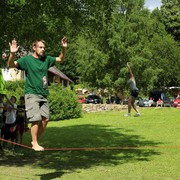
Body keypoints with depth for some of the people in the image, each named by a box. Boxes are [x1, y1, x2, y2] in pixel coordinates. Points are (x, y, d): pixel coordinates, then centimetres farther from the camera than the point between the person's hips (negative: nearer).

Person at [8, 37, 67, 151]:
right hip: (32, 94, -6)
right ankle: (35, 143, 0)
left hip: (44, 95, 6)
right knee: (36, 119, -11)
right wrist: (12, 54, -34)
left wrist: (64, 48, 4)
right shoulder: (27, 59, -5)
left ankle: (36, 141, 17)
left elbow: (60, 59, 21)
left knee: (45, 119, 3)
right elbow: (11, 65, -15)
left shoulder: (46, 59, 10)